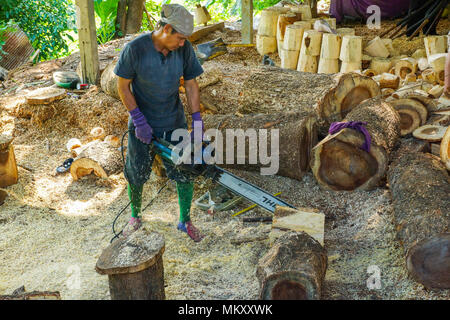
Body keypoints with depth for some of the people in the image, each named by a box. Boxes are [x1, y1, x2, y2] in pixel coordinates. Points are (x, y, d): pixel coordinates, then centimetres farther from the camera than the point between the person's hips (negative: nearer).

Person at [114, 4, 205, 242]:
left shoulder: (184, 49, -11)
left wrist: (197, 121, -11)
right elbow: (123, 86, -12)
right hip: (142, 124, -2)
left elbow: (191, 85, -4)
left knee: (185, 173, 6)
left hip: (174, 123, 3)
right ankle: (135, 218, 38)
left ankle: (185, 221, 27)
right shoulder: (135, 49, -21)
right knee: (136, 175, 12)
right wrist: (139, 121, -17)